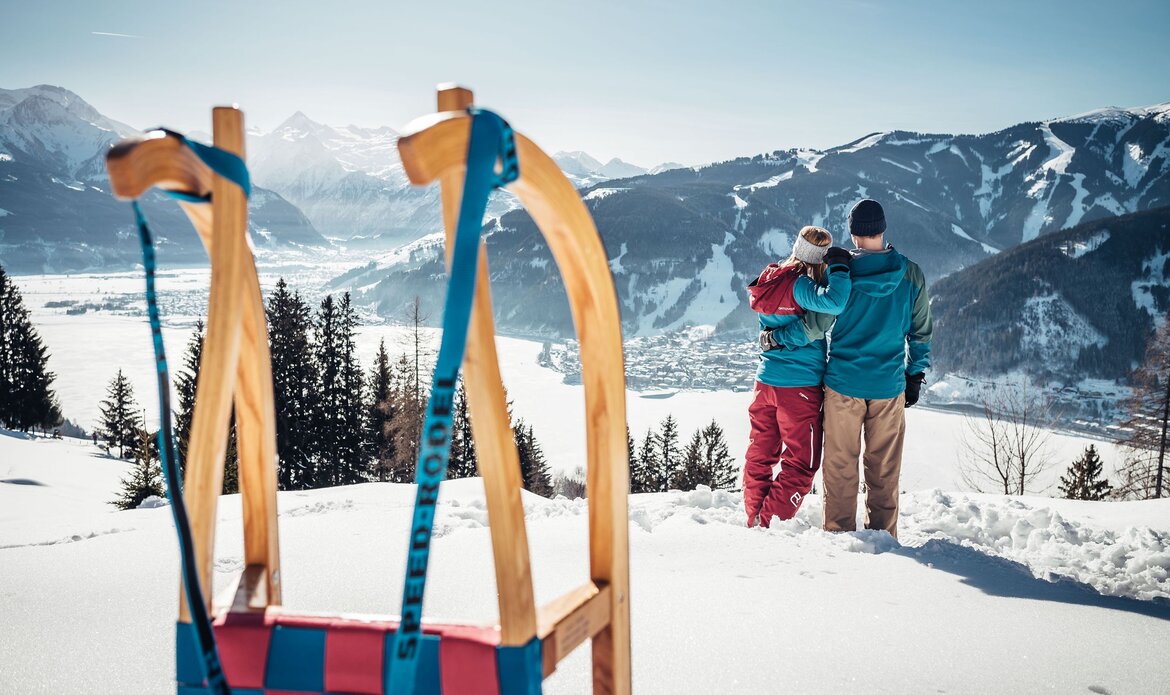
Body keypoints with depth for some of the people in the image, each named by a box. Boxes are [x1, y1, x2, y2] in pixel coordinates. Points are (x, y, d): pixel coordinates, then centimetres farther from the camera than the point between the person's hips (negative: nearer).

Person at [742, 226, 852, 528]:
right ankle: (768, 525, 3)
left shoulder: (771, 279, 5)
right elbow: (835, 302, -35)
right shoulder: (799, 286, -18)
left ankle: (755, 521, 25)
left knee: (760, 455, 17)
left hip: (765, 381, 8)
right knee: (801, 464, 5)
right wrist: (839, 267, -20)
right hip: (800, 386, -8)